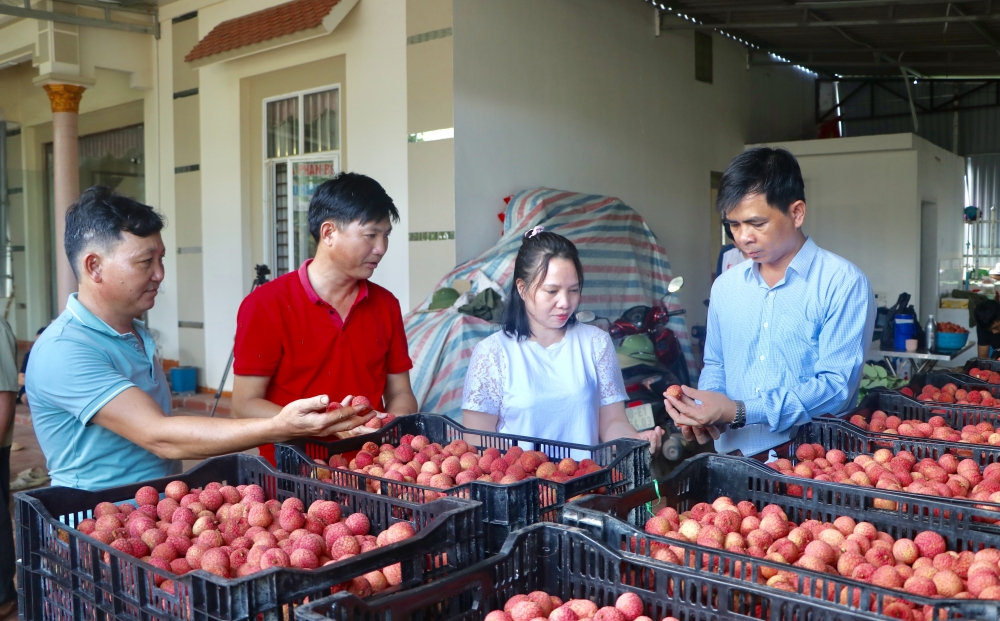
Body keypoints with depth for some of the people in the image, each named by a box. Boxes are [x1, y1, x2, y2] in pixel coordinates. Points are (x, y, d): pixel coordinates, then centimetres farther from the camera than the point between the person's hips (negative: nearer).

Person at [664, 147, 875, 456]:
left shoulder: (843, 284, -4)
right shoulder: (725, 286, 12)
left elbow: (837, 384, -10)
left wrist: (740, 412, -16)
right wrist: (702, 411, 1)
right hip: (733, 456, 4)